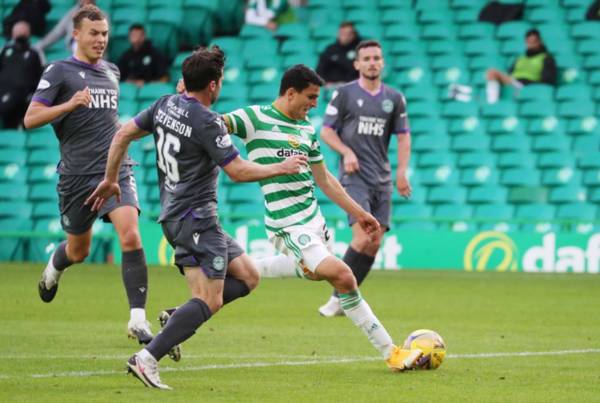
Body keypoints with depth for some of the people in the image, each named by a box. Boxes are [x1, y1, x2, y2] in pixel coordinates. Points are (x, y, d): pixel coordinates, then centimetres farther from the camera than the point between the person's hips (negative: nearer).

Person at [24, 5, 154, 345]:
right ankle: (53, 270, 51)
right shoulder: (59, 72, -3)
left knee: (131, 236, -19)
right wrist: (71, 104, -22)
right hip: (77, 174, -3)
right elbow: (30, 118, -12)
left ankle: (138, 318, -19)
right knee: (78, 250, 13)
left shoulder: (111, 72, 14)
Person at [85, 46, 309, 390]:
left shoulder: (166, 105, 8)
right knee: (209, 300, -13)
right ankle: (148, 358, -20)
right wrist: (283, 168, -2)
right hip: (196, 219, -10)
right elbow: (238, 171, -15)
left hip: (174, 216, 10)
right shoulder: (208, 122, -16)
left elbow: (123, 135, 13)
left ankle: (178, 318, 3)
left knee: (248, 276, 13)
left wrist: (110, 180, 22)